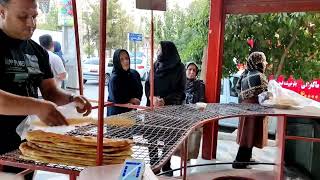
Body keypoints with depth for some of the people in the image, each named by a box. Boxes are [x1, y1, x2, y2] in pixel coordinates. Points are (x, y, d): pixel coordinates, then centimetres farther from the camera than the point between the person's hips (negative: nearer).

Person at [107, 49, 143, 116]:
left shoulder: (134, 73, 0)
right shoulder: (114, 78, -17)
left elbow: (140, 91, 9)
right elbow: (115, 99, -17)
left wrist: (135, 101, -8)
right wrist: (130, 100, -6)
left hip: (131, 110, 5)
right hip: (117, 113, -5)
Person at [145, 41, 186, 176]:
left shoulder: (179, 68, -5)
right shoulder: (155, 65, 5)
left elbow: (181, 90, -5)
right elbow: (147, 84, 4)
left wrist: (165, 101, -18)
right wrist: (152, 97, -16)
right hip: (153, 106, 3)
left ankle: (166, 166, 20)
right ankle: (153, 164, 17)